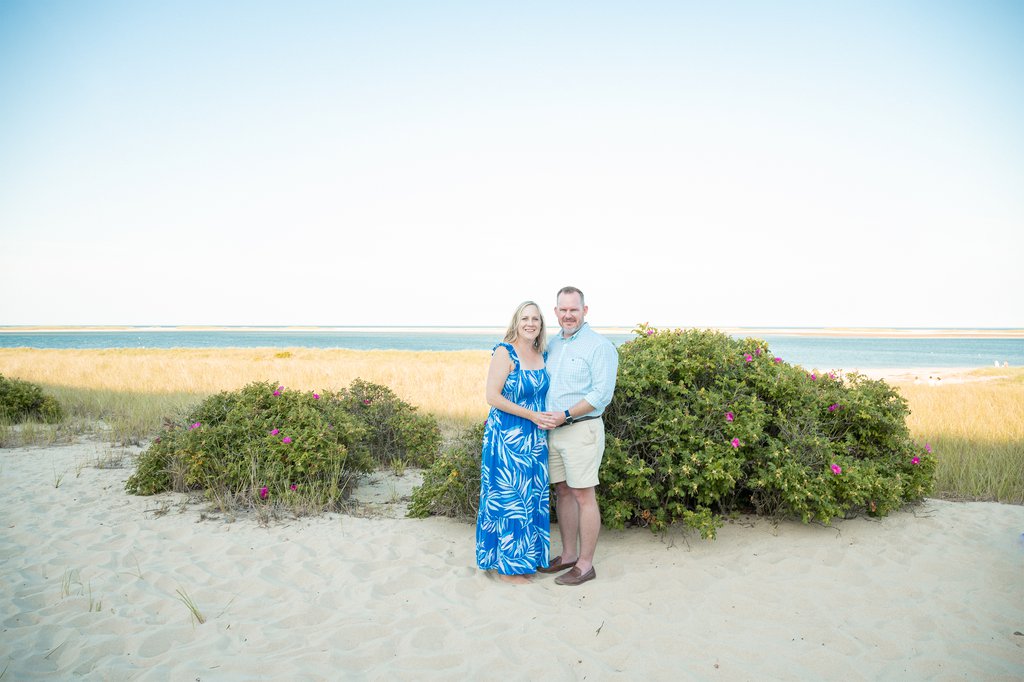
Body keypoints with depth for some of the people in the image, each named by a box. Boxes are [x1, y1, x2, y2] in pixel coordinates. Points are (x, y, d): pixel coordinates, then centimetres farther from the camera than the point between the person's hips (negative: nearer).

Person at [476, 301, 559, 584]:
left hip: (535, 439, 7)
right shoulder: (505, 352, -12)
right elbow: (492, 396, -17)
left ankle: (525, 558, 28)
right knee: (508, 498, 1)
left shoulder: (542, 356, 9)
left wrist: (550, 418, -1)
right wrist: (531, 415, -19)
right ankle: (505, 565, 15)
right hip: (507, 438, -7)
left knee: (532, 499, 13)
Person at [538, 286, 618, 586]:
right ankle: (568, 555, 27)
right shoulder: (553, 345, 13)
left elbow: (602, 393, -16)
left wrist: (566, 414, -19)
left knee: (584, 496, -1)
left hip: (581, 429, -7)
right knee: (563, 492, 14)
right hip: (553, 430, 7)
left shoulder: (599, 346, -9)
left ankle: (585, 564, 9)